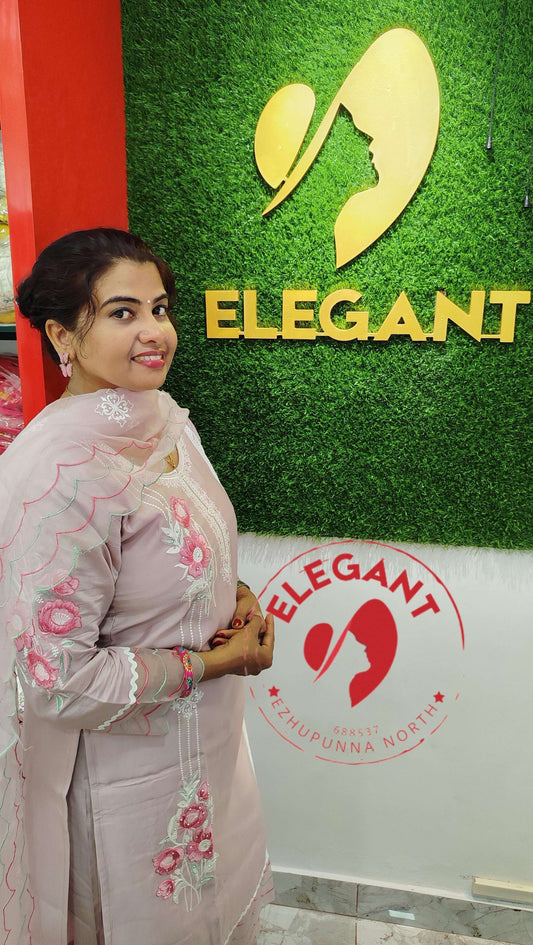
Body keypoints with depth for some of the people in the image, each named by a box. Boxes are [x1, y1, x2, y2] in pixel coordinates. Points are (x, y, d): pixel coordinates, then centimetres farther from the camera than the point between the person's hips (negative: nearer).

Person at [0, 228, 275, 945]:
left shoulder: (164, 416, -5)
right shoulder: (61, 472, -31)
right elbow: (57, 676, -26)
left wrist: (237, 598, -8)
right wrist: (213, 661, -20)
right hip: (128, 773, -7)